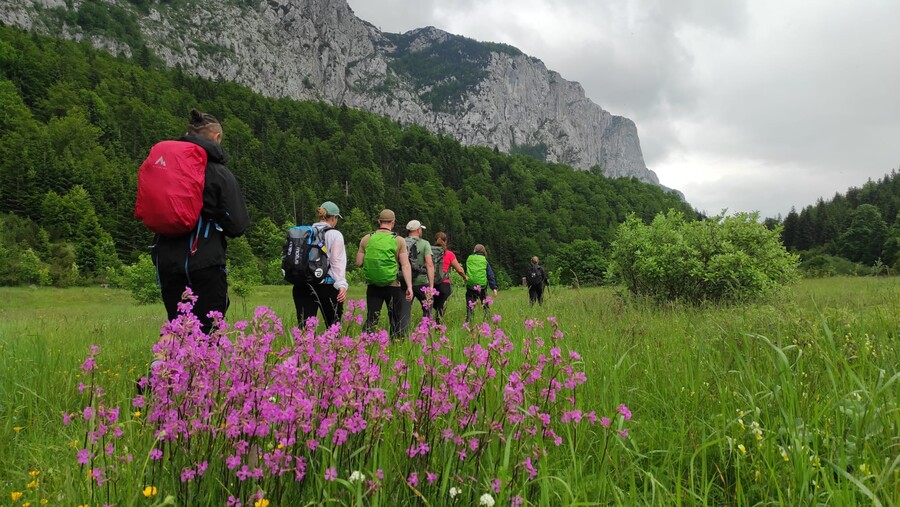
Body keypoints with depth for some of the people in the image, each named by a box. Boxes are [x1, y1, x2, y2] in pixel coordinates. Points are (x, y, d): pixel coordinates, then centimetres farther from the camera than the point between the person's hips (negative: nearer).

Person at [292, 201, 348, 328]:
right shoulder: (335, 235, -2)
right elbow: (337, 262, -9)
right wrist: (342, 284, -13)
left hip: (302, 286, 4)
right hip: (327, 286, -4)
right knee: (333, 326, 7)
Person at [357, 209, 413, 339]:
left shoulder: (366, 239, 1)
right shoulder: (399, 240, -5)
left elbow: (359, 263, 3)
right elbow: (405, 265, -9)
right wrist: (409, 286, -9)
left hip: (373, 286, 2)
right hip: (393, 285, -2)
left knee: (371, 319, 9)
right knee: (396, 321, 9)